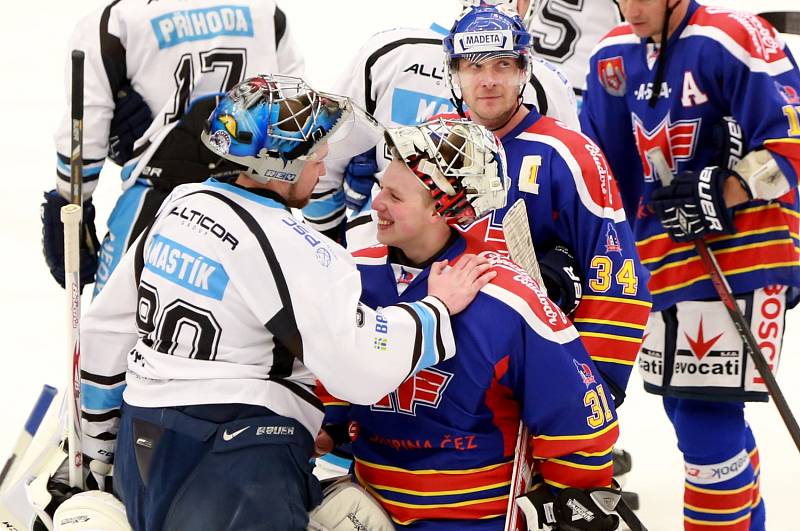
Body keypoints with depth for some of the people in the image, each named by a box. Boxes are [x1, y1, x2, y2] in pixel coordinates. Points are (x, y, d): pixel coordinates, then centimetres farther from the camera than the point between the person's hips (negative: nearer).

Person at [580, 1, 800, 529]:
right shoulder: (615, 56, 8)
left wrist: (721, 195, -25)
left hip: (740, 254, -8)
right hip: (666, 261, 8)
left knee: (706, 417, -12)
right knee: (690, 411, 17)